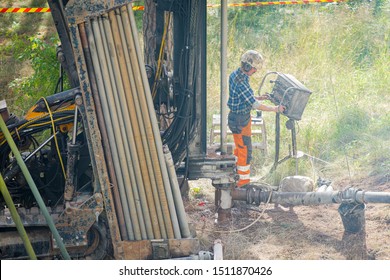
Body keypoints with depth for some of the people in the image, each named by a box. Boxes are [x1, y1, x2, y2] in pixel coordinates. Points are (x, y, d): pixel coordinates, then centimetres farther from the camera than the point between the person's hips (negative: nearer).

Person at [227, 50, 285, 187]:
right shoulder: (241, 83, -29)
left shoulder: (235, 74, 2)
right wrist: (276, 109, -22)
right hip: (240, 120, -10)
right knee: (245, 150, 2)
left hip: (235, 116, 10)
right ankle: (244, 179, 13)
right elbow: (255, 105, -27)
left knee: (239, 147, 22)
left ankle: (234, 172, 35)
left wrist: (258, 97, 8)